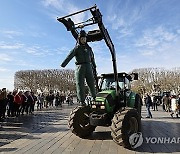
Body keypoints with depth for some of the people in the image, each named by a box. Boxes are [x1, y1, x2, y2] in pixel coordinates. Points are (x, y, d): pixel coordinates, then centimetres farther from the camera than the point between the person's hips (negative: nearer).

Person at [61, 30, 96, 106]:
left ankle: (94, 97, 24)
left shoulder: (88, 48, 17)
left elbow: (92, 57, 29)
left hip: (88, 67, 4)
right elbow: (69, 56, -11)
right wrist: (63, 64, -24)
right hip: (80, 67, -3)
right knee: (80, 84, -4)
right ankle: (82, 101, 2)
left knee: (91, 82, 6)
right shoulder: (76, 48, 3)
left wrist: (94, 65, 35)